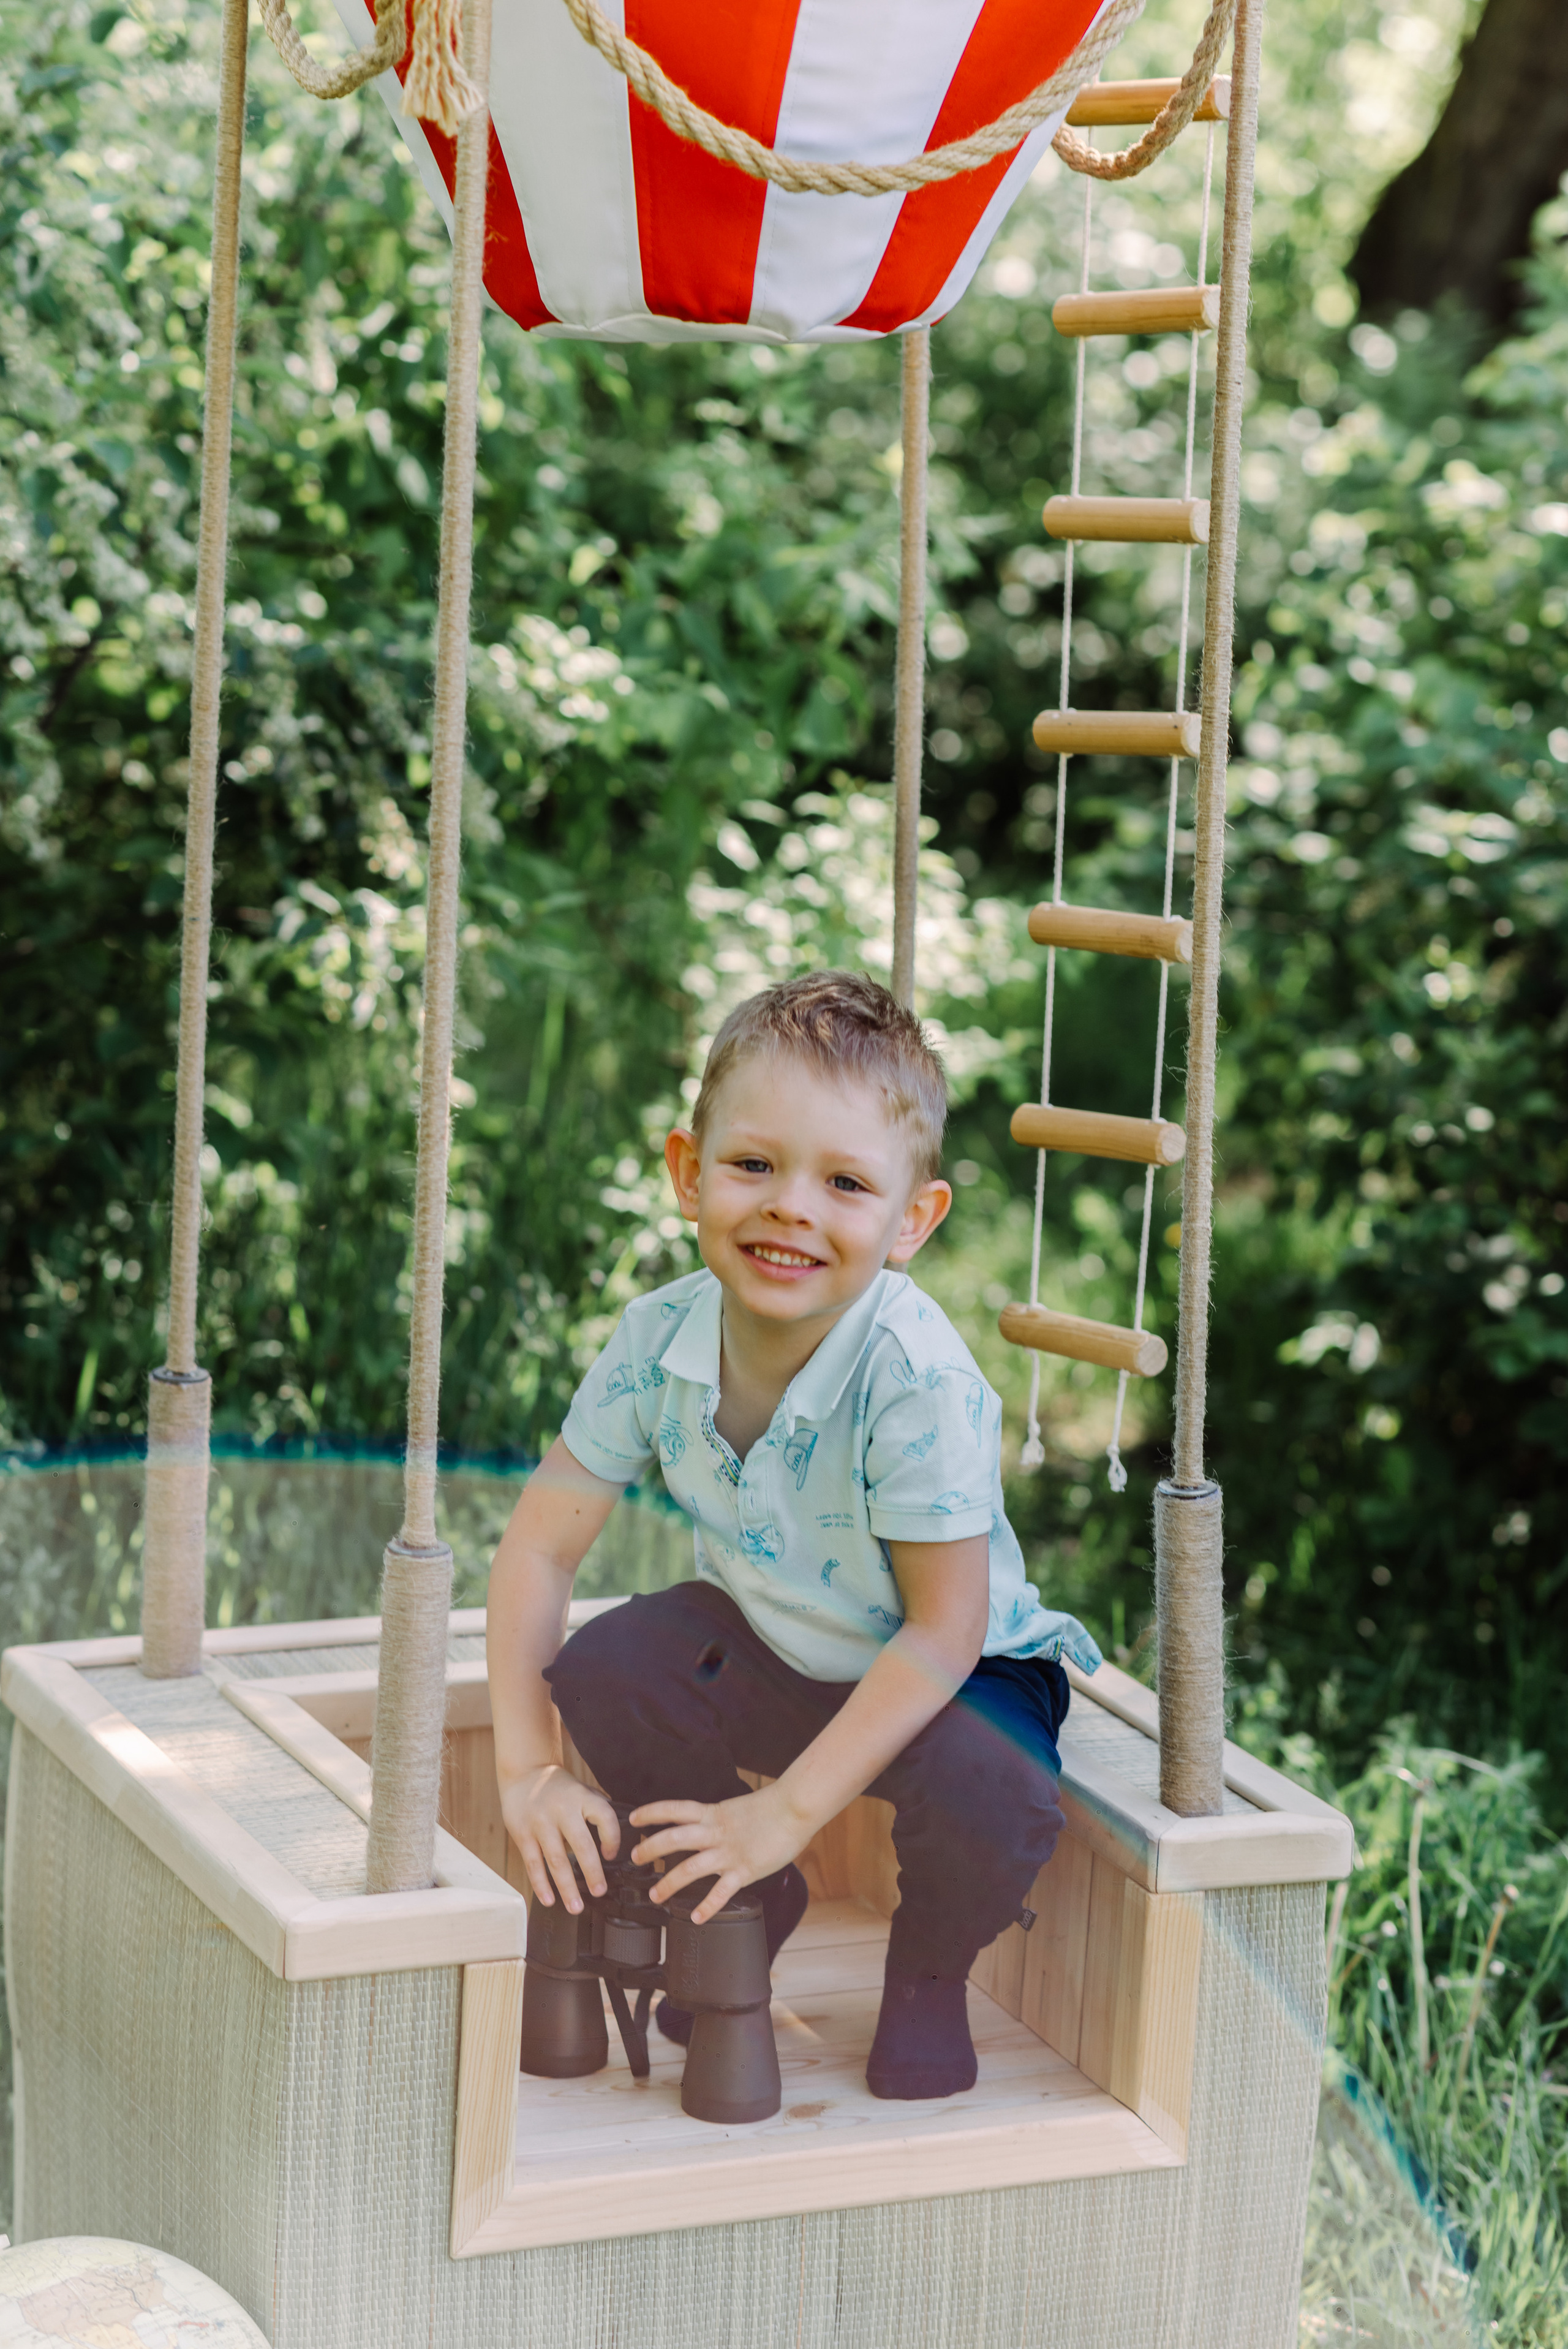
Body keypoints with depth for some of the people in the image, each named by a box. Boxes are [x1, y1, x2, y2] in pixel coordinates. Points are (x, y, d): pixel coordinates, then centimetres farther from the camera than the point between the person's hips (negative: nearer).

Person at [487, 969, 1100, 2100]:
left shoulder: (917, 1380, -33)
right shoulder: (661, 1340, -19)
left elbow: (943, 1632, -28)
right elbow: (539, 1547, -11)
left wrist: (788, 1810, -29)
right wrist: (529, 1769, -19)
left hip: (952, 1673, -5)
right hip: (766, 1647, 5)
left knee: (991, 1796, -34)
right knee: (599, 1673, -20)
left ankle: (930, 1971, 5)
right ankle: (752, 1906, 10)